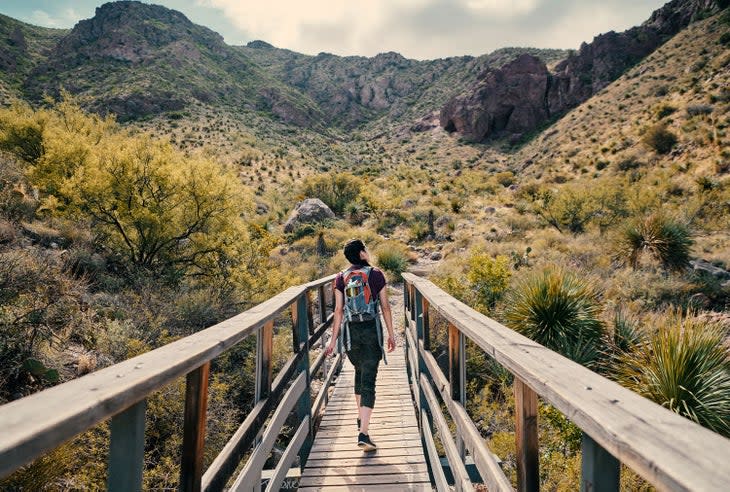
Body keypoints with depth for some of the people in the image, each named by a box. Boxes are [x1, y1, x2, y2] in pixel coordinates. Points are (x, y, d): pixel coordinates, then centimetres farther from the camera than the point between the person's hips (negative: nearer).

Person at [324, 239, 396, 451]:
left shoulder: (341, 278, 1)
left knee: (360, 372, 25)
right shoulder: (376, 275, -3)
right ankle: (363, 433, -7)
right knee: (368, 380, -1)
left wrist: (334, 339, 4)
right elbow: (385, 307, -1)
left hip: (351, 331, 3)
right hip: (372, 330, -2)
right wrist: (391, 334, 7)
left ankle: (361, 420, 36)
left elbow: (339, 310, -1)